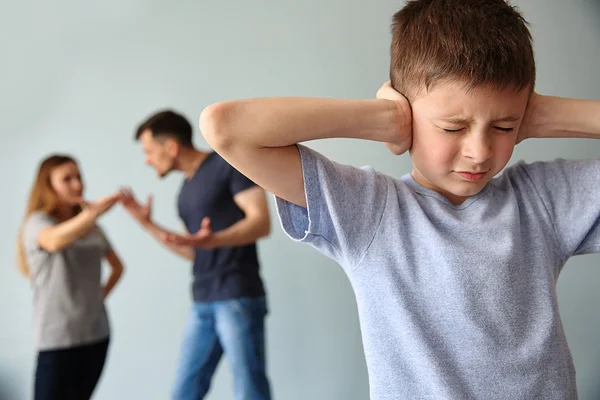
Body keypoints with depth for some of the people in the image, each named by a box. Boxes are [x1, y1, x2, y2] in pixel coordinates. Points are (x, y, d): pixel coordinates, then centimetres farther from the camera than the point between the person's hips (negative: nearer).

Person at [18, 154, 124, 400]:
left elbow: (117, 266, 26)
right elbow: (54, 241, -32)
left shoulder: (91, 227, 12)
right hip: (59, 336, -6)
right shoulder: (38, 222, -6)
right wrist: (94, 212, -46)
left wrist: (101, 295, 10)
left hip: (97, 333, 6)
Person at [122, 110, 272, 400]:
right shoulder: (185, 191, 18)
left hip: (238, 298, -8)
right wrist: (147, 223, 18)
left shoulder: (228, 164, -5)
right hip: (202, 304, 8)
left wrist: (213, 240, -30)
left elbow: (261, 222, -14)